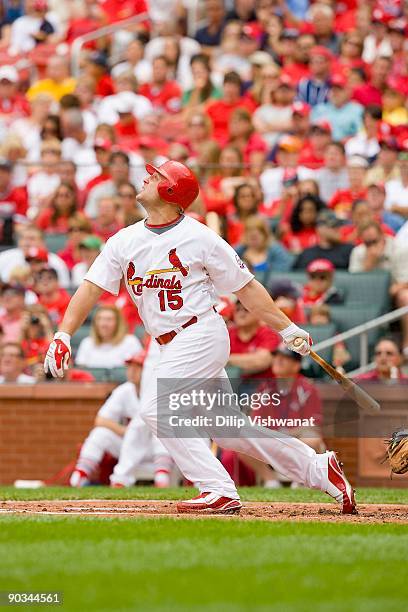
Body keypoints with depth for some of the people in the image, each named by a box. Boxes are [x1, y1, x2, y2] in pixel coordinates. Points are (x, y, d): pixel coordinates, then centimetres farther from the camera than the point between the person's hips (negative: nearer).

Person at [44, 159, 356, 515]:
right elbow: (92, 287, 3)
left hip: (202, 335, -7)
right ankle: (317, 468, 16)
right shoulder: (125, 241, 8)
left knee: (157, 409, -19)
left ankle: (220, 491, -16)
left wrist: (286, 329, -5)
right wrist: (64, 335, -10)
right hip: (171, 347, 7)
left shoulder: (200, 238, -6)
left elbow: (245, 287, -2)